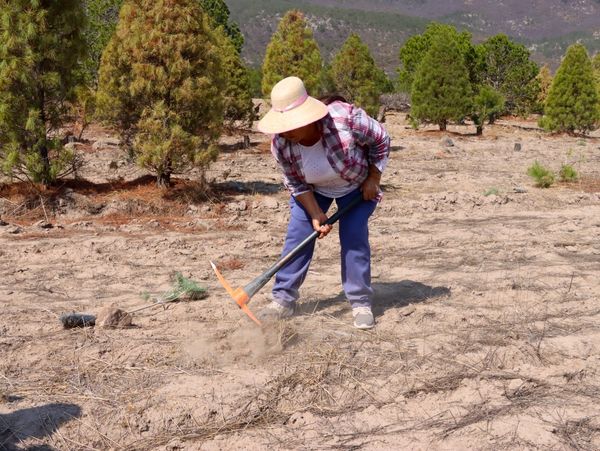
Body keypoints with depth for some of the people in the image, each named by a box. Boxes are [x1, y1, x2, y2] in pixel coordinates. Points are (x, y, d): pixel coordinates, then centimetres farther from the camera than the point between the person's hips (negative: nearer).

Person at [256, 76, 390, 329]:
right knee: (297, 236, -5)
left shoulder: (346, 118, -39)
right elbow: (296, 184, -14)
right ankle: (283, 300, 5)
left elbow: (381, 140, -19)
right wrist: (316, 215, -20)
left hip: (356, 186, -2)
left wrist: (373, 180, -16)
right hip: (312, 190, 2)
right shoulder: (281, 143, -29)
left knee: (355, 238, -11)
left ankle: (361, 303, 2)